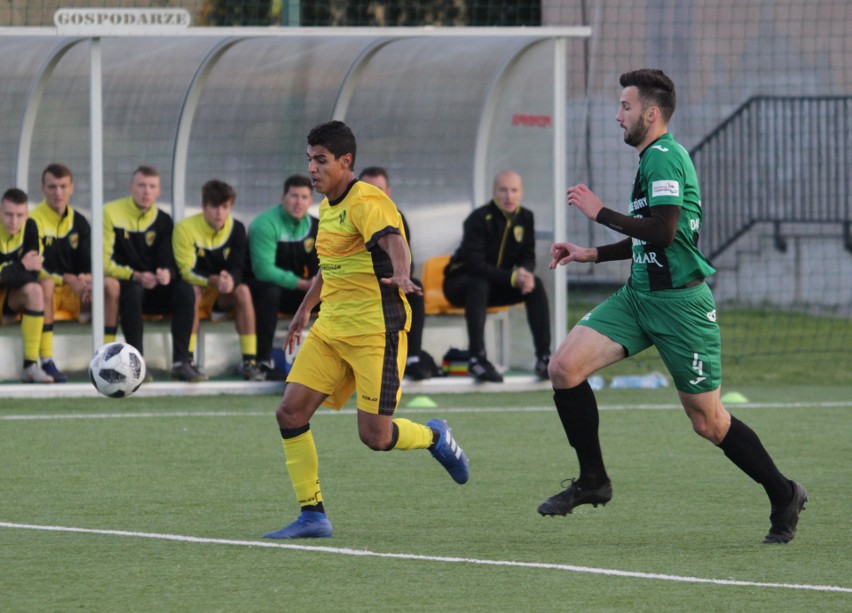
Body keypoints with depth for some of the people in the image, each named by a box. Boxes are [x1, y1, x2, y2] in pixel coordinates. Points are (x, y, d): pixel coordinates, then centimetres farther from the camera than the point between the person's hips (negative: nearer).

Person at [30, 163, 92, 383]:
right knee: (45, 282, -40)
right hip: (45, 290, -4)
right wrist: (67, 278, -29)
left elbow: (89, 264, 4)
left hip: (73, 291, 4)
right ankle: (46, 361, -42)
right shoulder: (34, 220, -8)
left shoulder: (79, 222, 8)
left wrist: (86, 279, -21)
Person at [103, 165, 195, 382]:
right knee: (132, 289, -38)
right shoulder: (111, 213, -6)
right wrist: (136, 276, -26)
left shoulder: (162, 220, 7)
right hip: (122, 284, -4)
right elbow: (104, 262, -12)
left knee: (185, 291, -24)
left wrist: (166, 274, -25)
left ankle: (181, 361, -27)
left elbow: (169, 263, 1)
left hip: (152, 290, 4)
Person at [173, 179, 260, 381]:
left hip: (223, 295, 3)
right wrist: (214, 280, -38)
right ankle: (183, 362, -41)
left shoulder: (236, 229, -2)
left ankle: (250, 362, -30)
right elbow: (187, 271, -20)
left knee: (242, 290, -27)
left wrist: (230, 280, -36)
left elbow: (238, 268, -10)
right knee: (192, 291, -37)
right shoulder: (186, 228, -13)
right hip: (197, 290, -3)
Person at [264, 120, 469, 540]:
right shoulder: (328, 207, 14)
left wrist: (401, 275, -56)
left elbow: (392, 239, -35)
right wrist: (303, 312, 39)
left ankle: (434, 437, 22)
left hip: (375, 330, -8)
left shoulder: (366, 202, -14)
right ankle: (312, 515, 2)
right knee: (290, 412, -5)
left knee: (374, 436, -11)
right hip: (330, 328, 8)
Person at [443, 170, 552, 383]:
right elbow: (474, 263, -31)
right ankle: (477, 359, -42)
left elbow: (528, 257, 2)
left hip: (497, 286, 5)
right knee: (479, 284, -38)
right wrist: (511, 277, -39)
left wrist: (525, 273, -25)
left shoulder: (525, 218, -2)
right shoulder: (479, 219, -22)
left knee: (535, 285, -18)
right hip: (461, 283, -5)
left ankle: (544, 358, -21)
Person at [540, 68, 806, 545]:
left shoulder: (665, 157, -15)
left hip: (679, 303, -9)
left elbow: (662, 231, -26)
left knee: (708, 421, 0)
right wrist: (593, 254, 18)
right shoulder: (653, 158, 15)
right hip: (640, 296, 9)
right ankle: (593, 480, 5)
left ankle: (784, 495, 17)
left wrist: (600, 212, -16)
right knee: (564, 367, -6)